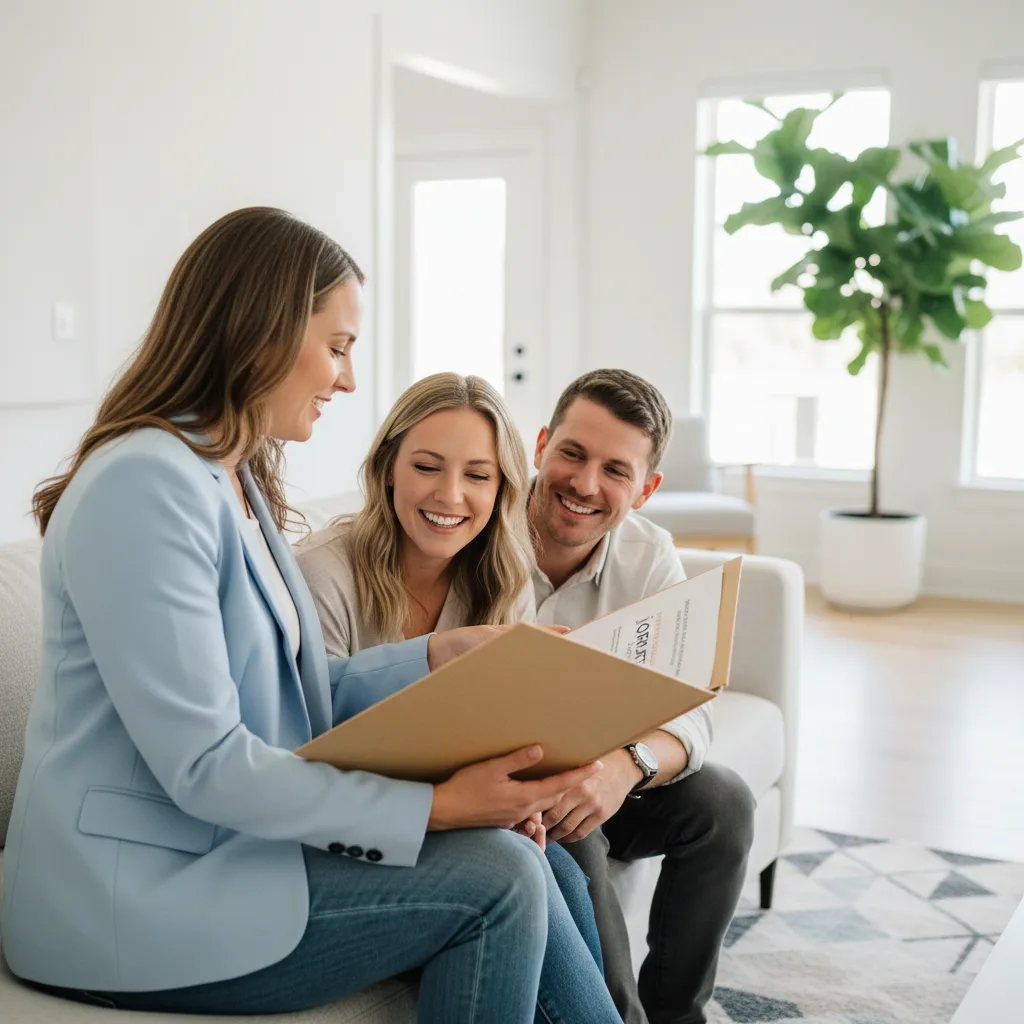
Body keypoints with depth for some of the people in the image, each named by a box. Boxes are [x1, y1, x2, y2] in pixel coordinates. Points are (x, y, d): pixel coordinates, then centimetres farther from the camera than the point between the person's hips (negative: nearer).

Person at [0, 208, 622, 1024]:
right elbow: (203, 765, -23)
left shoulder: (238, 481, 12)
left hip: (217, 848, 9)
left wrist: (442, 653, 1)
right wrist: (433, 808, -23)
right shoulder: (145, 483, -19)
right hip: (134, 899, -8)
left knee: (522, 858, -8)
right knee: (496, 880, -17)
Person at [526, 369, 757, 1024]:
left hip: (593, 782, 5)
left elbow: (686, 716, -13)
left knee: (722, 800, -15)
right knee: (568, 836, -32)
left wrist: (629, 764, -38)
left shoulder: (651, 558, -7)